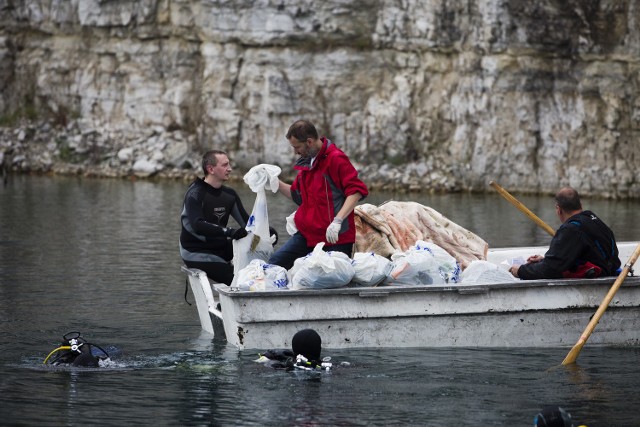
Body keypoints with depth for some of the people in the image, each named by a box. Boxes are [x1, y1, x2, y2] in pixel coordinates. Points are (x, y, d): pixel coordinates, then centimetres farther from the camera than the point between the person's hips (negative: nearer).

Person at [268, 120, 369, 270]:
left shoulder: (336, 159, -11)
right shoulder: (306, 162, 15)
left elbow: (357, 190, -19)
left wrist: (337, 221, -27)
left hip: (336, 236, -8)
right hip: (308, 234, 8)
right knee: (275, 263, -3)